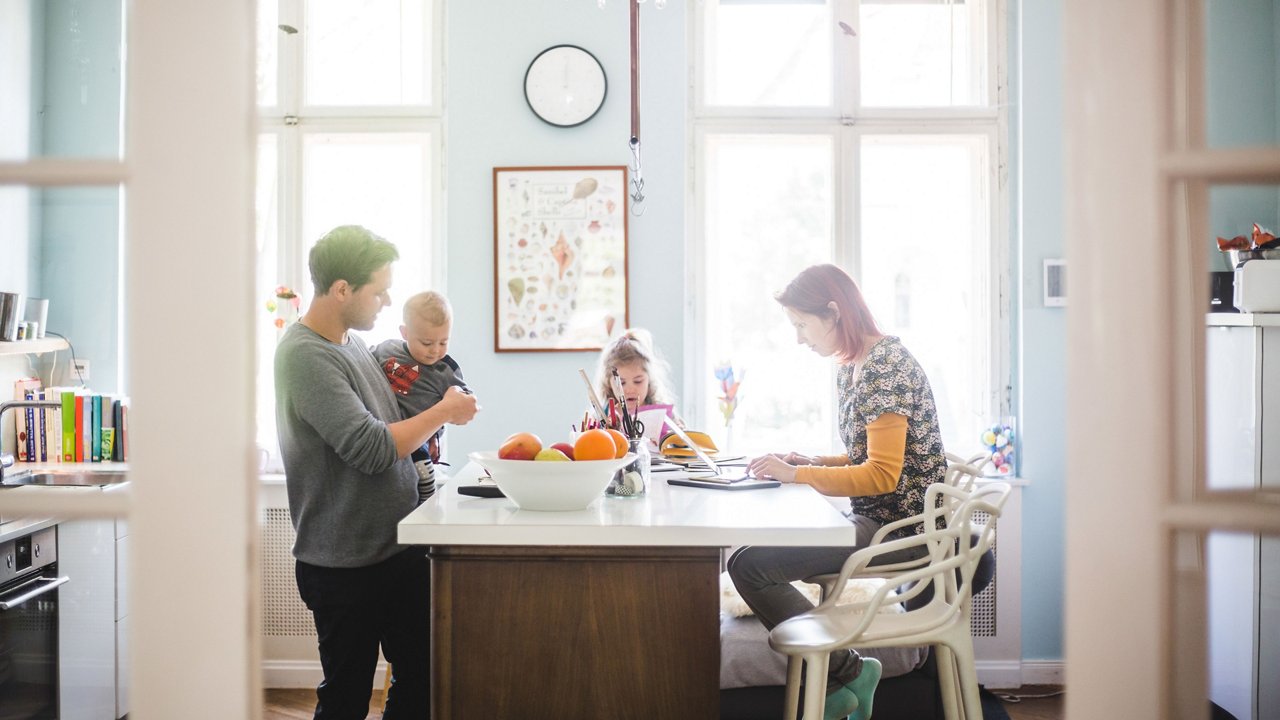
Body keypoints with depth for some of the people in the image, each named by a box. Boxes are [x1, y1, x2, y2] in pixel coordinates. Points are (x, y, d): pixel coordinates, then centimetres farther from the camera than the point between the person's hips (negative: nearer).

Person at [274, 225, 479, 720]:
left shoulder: (352, 341, 9)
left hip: (398, 547, 8)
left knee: (423, 678, 15)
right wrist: (443, 411, -12)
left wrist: (423, 429, 3)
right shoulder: (305, 356, -18)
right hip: (346, 565, -8)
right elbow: (371, 449, -23)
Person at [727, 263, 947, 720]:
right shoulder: (849, 369, 13)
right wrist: (810, 462, 5)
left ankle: (847, 673, -3)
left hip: (897, 525, -10)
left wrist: (796, 474, -17)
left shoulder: (886, 364, -17)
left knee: (748, 563, -16)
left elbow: (882, 474, -22)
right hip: (871, 516, 10)